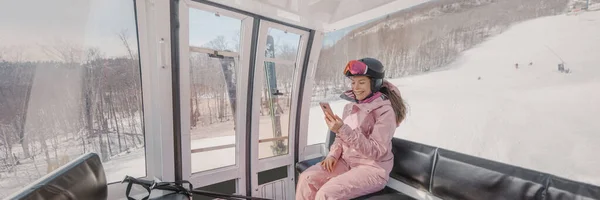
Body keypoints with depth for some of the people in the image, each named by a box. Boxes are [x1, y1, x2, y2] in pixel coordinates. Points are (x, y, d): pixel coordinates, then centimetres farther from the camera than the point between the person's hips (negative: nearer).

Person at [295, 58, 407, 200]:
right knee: (307, 179, -13)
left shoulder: (385, 111, -14)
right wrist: (333, 155, -5)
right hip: (346, 162, 6)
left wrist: (343, 130, -29)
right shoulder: (350, 106, 4)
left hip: (372, 169, -6)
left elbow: (376, 151, -21)